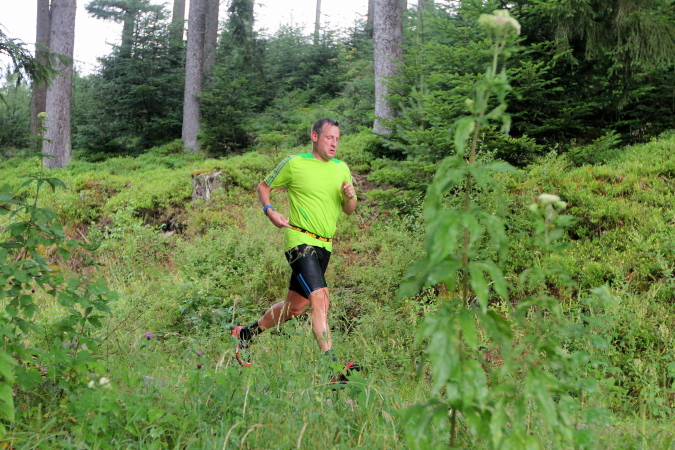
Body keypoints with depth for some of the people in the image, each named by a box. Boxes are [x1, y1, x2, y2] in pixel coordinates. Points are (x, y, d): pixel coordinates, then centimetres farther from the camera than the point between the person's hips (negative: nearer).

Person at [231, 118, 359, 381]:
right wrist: (270, 212, -9)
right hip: (301, 239, -6)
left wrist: (350, 196, -7)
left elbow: (349, 211, 15)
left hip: (325, 245, 7)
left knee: (295, 306, 13)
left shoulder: (341, 168, 12)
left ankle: (246, 333, 35)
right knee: (320, 299, -21)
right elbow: (263, 186, 9)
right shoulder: (294, 164, -3)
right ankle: (332, 367, -22)